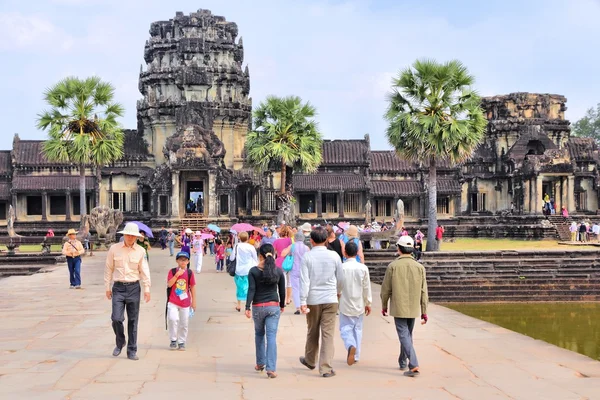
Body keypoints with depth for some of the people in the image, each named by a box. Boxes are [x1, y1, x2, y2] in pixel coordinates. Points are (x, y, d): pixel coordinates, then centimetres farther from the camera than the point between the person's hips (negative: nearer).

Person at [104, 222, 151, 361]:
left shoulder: (140, 251, 2)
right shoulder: (114, 249, 2)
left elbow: (144, 270, 3)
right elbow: (108, 269, 7)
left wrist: (147, 289, -3)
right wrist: (107, 287, 6)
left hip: (134, 288, 0)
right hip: (118, 288, 0)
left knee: (133, 321, 4)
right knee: (116, 318, -9)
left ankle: (132, 351, 13)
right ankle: (120, 343, 19)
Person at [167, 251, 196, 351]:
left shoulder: (189, 273, 3)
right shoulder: (172, 271, -1)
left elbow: (192, 287, 7)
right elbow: (169, 284, -13)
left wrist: (193, 301, 6)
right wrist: (177, 275, -20)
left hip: (185, 302, 2)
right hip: (173, 302, -2)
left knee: (184, 324, 7)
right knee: (172, 319, -18)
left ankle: (181, 342, 21)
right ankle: (173, 340, -1)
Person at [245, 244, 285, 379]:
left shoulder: (254, 271, -6)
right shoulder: (278, 271, 0)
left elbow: (251, 290, -12)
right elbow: (282, 290, 6)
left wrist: (247, 307, -11)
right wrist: (282, 305, 20)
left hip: (258, 307, 0)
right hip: (273, 306, 0)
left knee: (259, 334, 20)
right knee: (271, 337, -3)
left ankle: (260, 363, 30)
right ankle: (271, 368, -11)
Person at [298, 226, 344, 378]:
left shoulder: (307, 256, -6)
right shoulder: (334, 256, -1)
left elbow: (304, 280, -11)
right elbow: (341, 278, 6)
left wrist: (303, 301, -10)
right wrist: (338, 291, 26)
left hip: (313, 299, 0)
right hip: (330, 299, 0)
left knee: (312, 332, 17)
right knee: (328, 334, 0)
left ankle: (310, 360, 36)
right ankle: (326, 368, -3)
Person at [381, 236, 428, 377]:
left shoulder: (393, 266, -9)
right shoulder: (419, 267, -1)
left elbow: (386, 289, -4)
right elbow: (423, 291, 0)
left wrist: (384, 306, 11)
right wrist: (424, 311, 6)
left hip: (398, 308, -4)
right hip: (413, 308, 4)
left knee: (404, 336, -5)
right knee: (407, 335, 19)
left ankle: (414, 365, -19)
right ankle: (402, 362, 34)